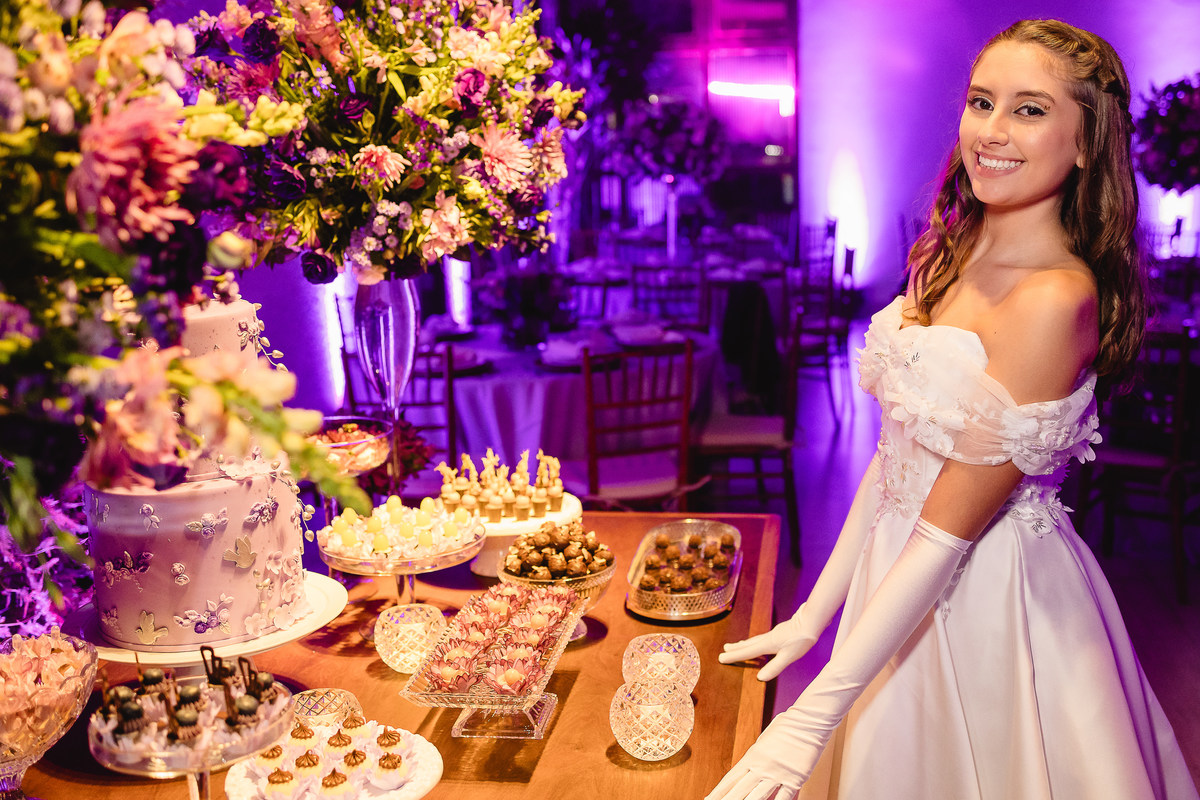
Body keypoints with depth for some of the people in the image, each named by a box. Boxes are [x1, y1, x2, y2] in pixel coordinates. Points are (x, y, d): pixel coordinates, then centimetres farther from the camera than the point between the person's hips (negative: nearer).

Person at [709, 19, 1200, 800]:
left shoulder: (1054, 298, -23)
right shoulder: (953, 257, 2)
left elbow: (949, 530, -25)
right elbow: (897, 451, 4)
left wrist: (812, 717, -26)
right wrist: (814, 614, 4)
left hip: (990, 595, -7)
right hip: (903, 587, 7)